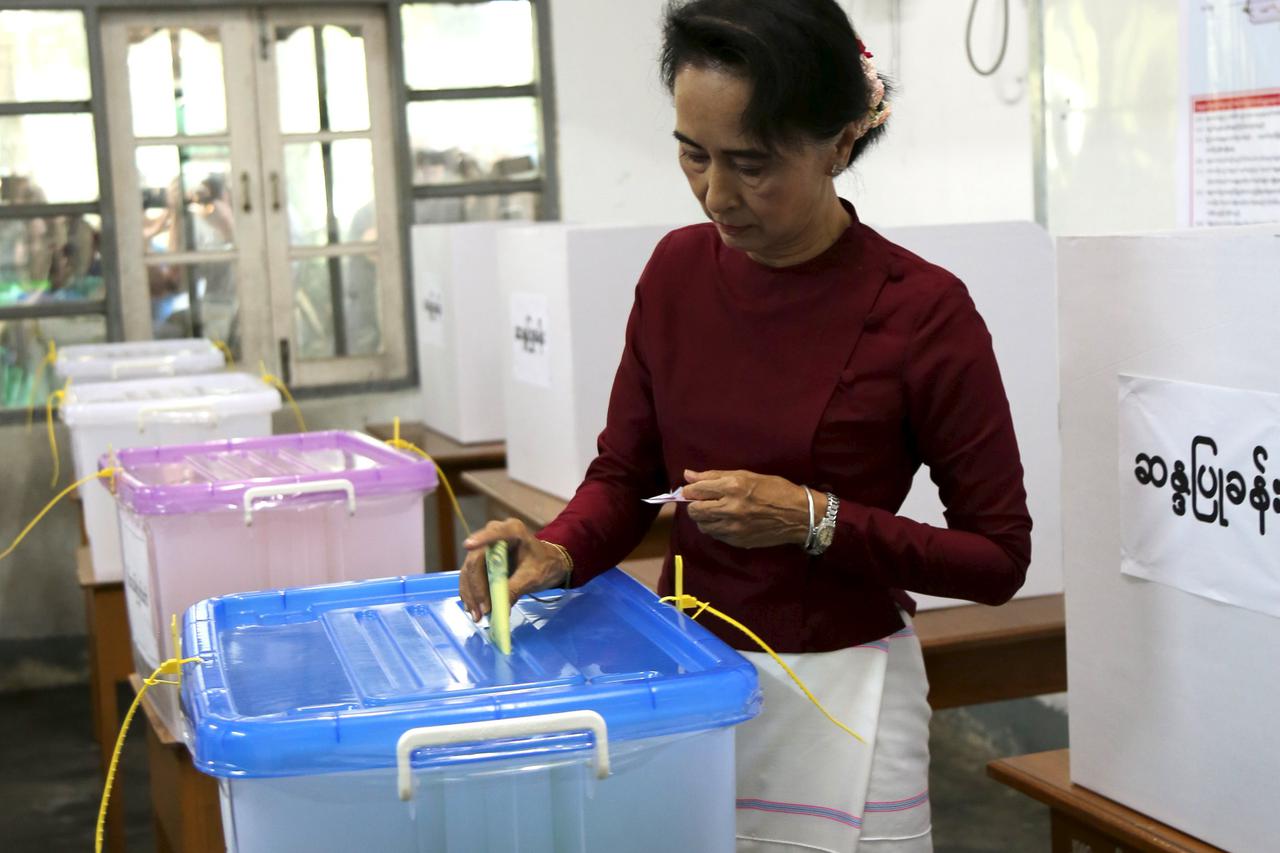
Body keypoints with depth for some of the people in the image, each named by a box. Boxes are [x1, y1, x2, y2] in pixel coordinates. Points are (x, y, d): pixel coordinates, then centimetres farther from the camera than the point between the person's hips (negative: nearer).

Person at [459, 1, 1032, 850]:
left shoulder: (922, 309, -17)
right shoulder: (677, 269, -2)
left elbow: (998, 556, -11)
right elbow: (624, 472, 4)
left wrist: (815, 519, -22)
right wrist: (560, 553, -17)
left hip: (834, 692, -4)